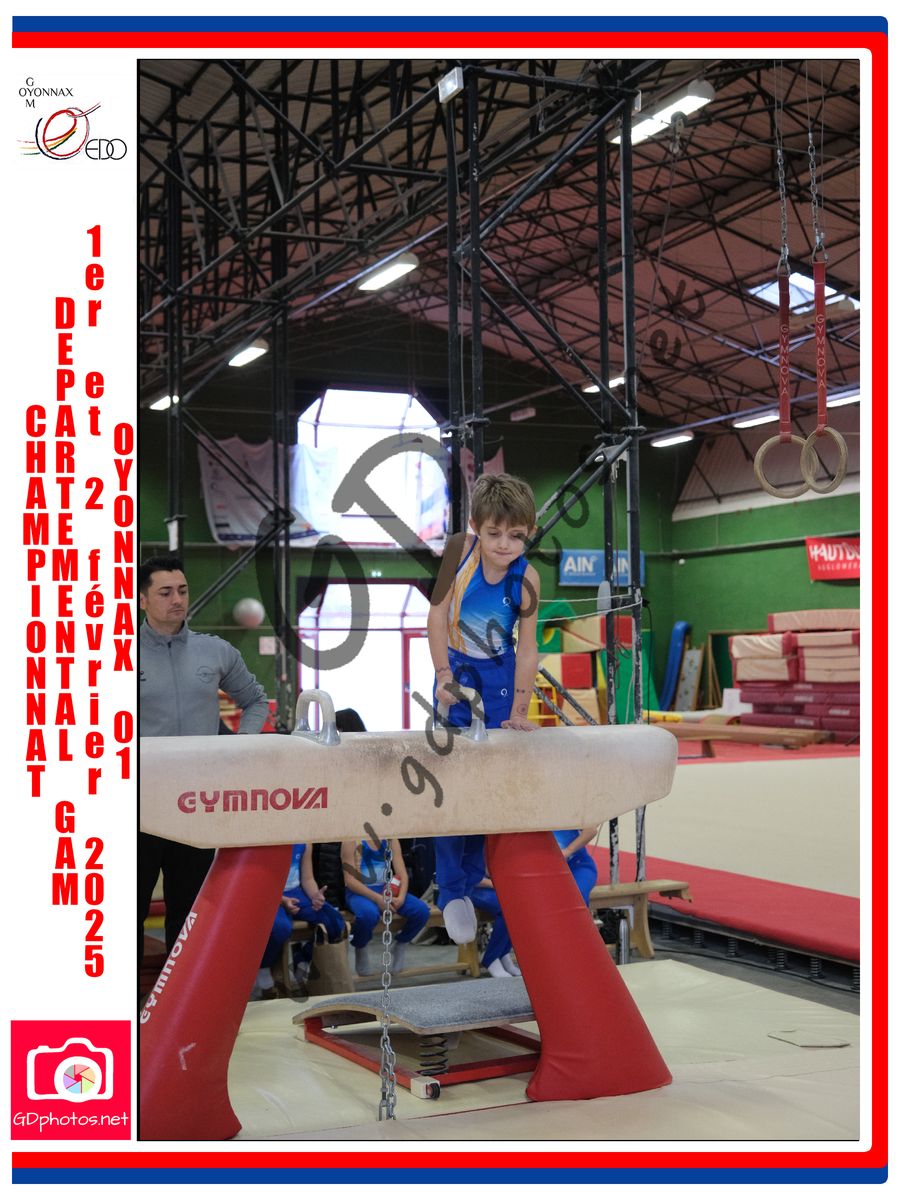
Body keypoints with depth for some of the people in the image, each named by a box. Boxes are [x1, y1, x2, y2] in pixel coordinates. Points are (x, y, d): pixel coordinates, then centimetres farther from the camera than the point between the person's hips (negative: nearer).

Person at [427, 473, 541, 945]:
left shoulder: (525, 578, -16)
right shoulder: (460, 549, -18)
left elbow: (527, 649, -11)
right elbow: (437, 614, -11)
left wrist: (519, 712, -14)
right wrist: (444, 674, -16)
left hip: (500, 675, 1)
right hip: (456, 668, -1)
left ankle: (473, 876, 19)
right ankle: (451, 892, 0)